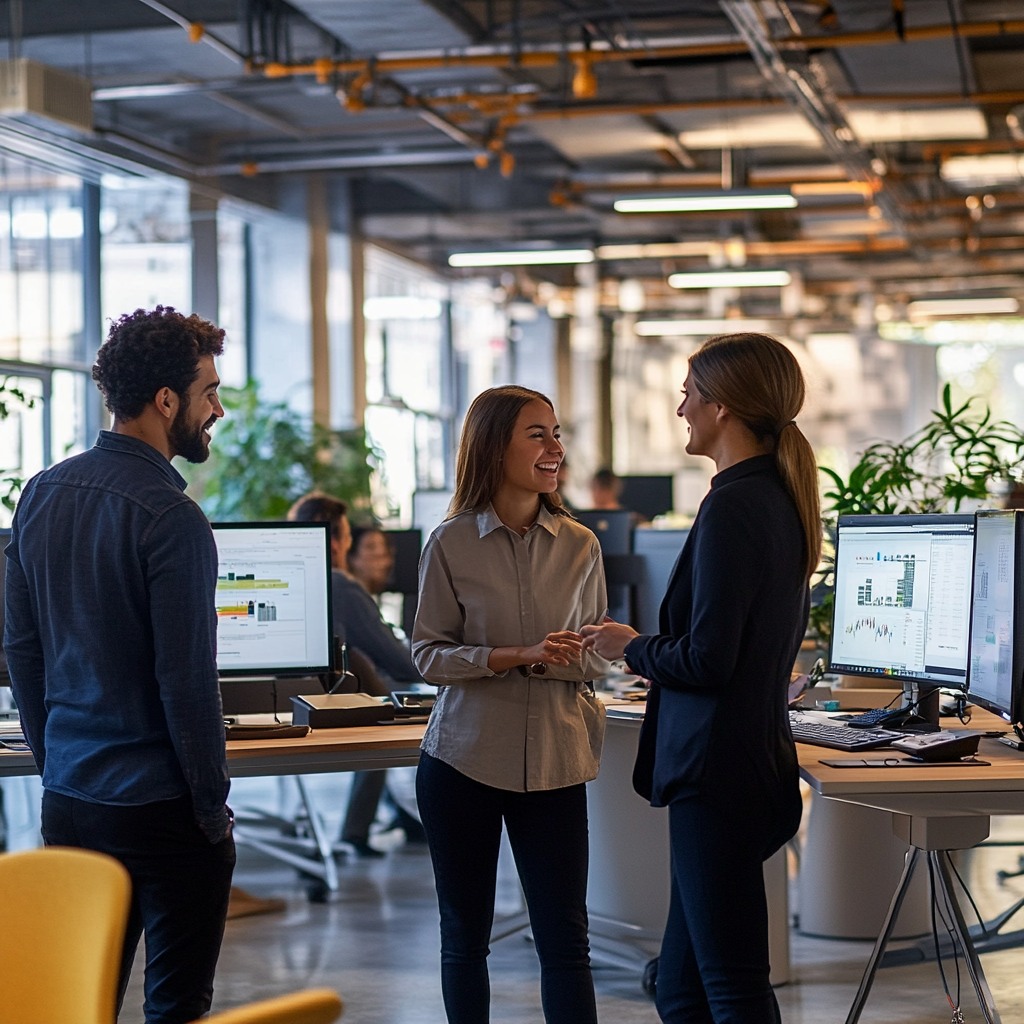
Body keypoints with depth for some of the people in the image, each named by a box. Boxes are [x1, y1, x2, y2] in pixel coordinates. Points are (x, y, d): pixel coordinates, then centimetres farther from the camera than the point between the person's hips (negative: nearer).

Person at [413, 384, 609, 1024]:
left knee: (566, 940, -1)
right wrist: (520, 655, -17)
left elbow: (597, 657, 10)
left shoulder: (580, 546, 4)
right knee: (465, 937, 10)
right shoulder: (450, 544, -2)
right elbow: (429, 655, -4)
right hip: (465, 760, -1)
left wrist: (568, 661, -14)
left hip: (555, 762, 1)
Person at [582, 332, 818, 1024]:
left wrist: (632, 648, -1)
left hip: (719, 774, -10)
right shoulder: (780, 499, 12)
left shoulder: (732, 508, -17)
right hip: (759, 755, 10)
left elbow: (706, 660, -20)